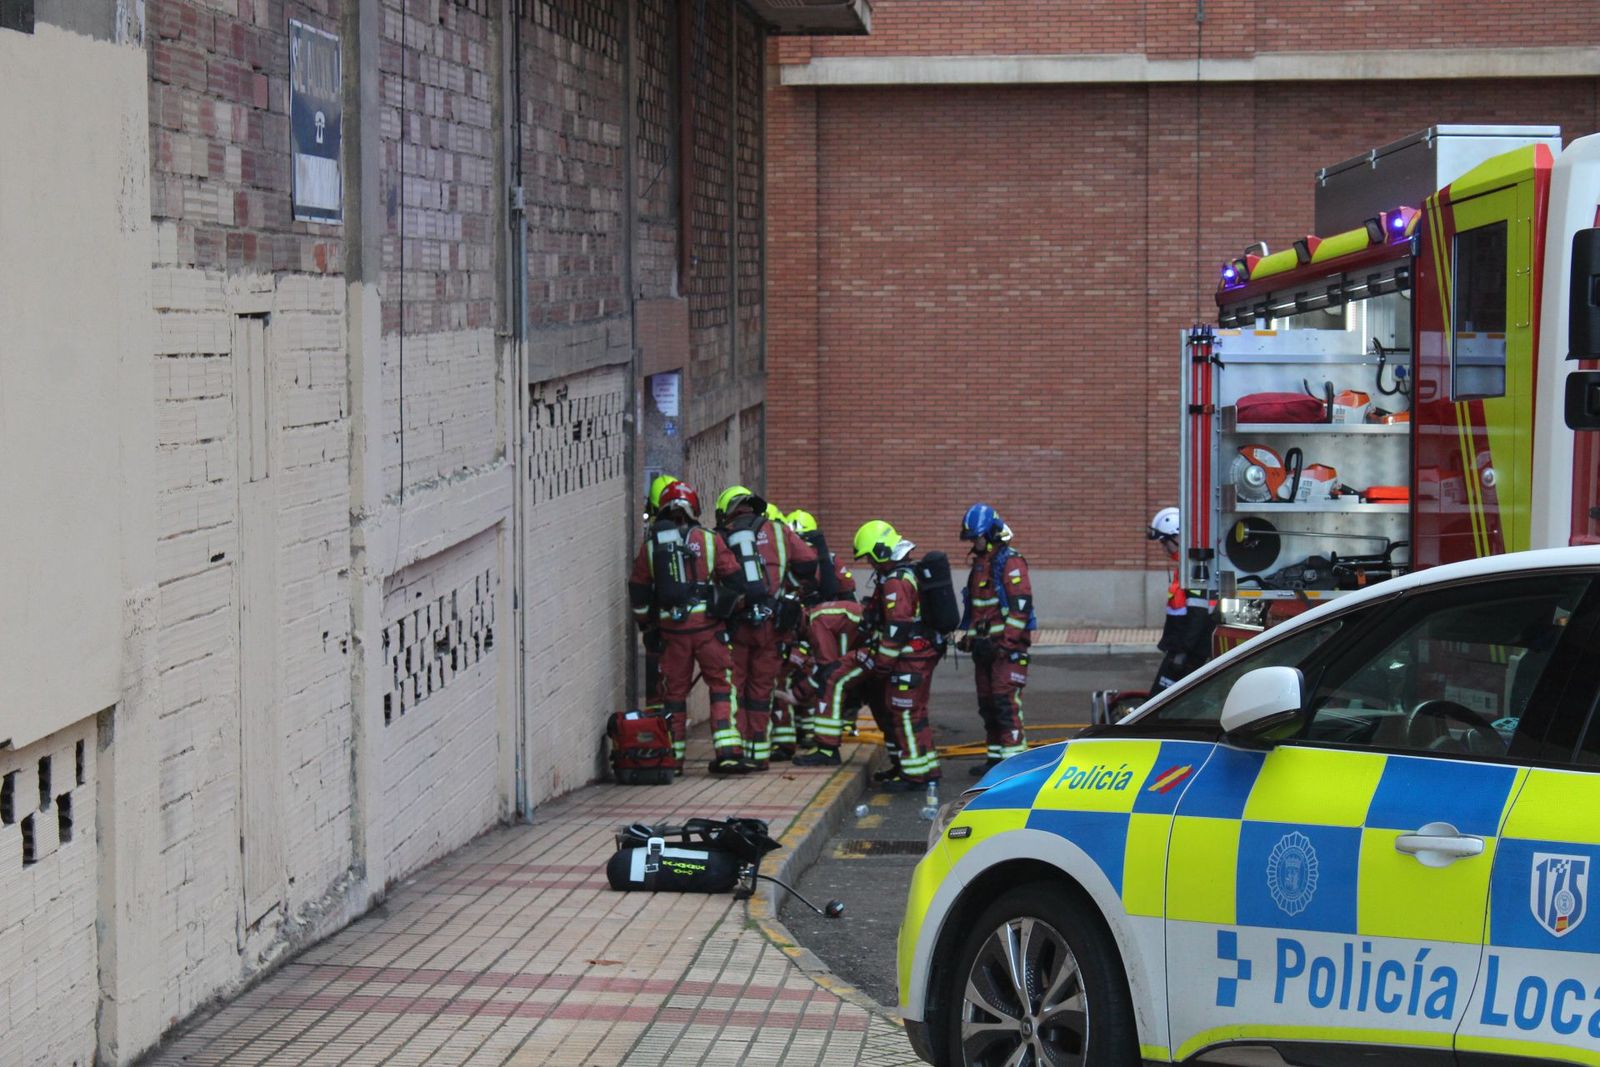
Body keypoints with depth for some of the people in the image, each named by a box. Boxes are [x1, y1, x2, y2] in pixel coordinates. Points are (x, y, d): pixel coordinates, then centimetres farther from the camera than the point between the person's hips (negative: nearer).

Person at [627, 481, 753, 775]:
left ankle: (672, 758, 11)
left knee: (674, 692, 10)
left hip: (671, 629, 2)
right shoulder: (709, 540, 1)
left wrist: (647, 624, 24)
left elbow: (638, 593, 10)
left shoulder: (650, 546, 7)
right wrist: (728, 611, 18)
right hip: (707, 626, -2)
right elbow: (734, 580, 2)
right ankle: (728, 751, -6)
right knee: (722, 686, 4)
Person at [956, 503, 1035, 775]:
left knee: (1005, 700, -14)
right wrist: (970, 637, 19)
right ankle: (995, 756, 17)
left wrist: (1007, 643, -21)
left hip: (1008, 644, -9)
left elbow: (1021, 605, -17)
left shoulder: (1010, 562, -10)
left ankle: (1014, 756, -14)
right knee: (987, 702, 11)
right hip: (986, 645, 9)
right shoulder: (980, 563, 19)